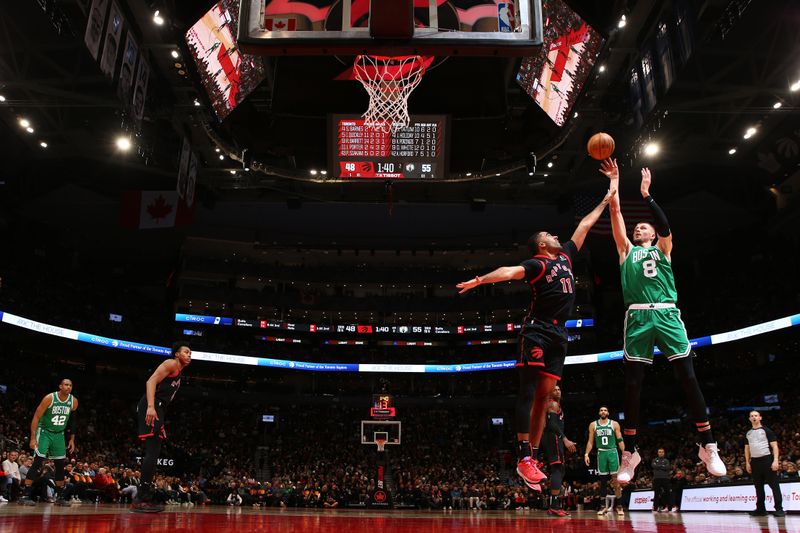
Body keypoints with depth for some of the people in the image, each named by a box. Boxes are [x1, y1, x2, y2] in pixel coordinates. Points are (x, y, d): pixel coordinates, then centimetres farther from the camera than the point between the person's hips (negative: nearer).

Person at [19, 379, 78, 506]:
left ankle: (60, 497, 13)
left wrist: (72, 439, 6)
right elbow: (36, 417, -18)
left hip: (59, 434, 5)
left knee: (60, 465, 5)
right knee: (38, 462, -15)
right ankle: (25, 496, -9)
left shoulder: (74, 401, -6)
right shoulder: (49, 398, -20)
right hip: (44, 432, -5)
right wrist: (33, 438, -23)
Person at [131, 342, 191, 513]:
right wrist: (151, 407, -29)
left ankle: (143, 499, 16)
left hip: (156, 409, 11)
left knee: (153, 453, 11)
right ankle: (141, 500, -14)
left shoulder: (178, 373, 27)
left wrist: (160, 424, 25)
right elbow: (151, 381, -17)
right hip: (151, 408, -11)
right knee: (152, 451, -14)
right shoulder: (171, 364, -3)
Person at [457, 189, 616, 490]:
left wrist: (605, 201, 38)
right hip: (537, 332, -8)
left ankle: (533, 458, 7)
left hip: (558, 335, 8)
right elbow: (511, 271, -21)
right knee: (528, 392, -10)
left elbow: (584, 226, 31)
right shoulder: (537, 263, -3)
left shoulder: (565, 256, 21)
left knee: (544, 396, 5)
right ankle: (523, 458, -13)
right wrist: (480, 279, -39)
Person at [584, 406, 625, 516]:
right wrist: (586, 454, 1)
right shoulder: (593, 425, 8)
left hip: (612, 452, -2)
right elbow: (590, 441, 9)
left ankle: (618, 504, 0)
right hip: (601, 453, 2)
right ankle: (606, 505, 10)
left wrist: (624, 453, -6)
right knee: (603, 480, 4)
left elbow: (620, 440, 3)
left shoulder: (614, 424, 4)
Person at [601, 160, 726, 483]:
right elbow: (616, 216, 16)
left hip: (666, 314, 0)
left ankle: (708, 447, 4)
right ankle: (630, 453, 4)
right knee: (633, 383, -3)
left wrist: (646, 195, -5)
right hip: (638, 317, 1)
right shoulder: (627, 251, 22)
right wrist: (614, 184, 15)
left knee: (688, 377, -5)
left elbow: (665, 226, -1)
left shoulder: (663, 249, 20)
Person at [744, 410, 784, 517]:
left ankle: (779, 509, -1)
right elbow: (747, 448, 17)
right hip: (755, 461, 5)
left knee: (774, 484, -5)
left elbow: (774, 446, -6)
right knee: (758, 486, 9)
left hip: (767, 460, -5)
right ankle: (761, 509, 14)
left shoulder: (766, 430, -1)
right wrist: (747, 462, 9)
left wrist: (776, 460, -17)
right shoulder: (748, 433, 13)